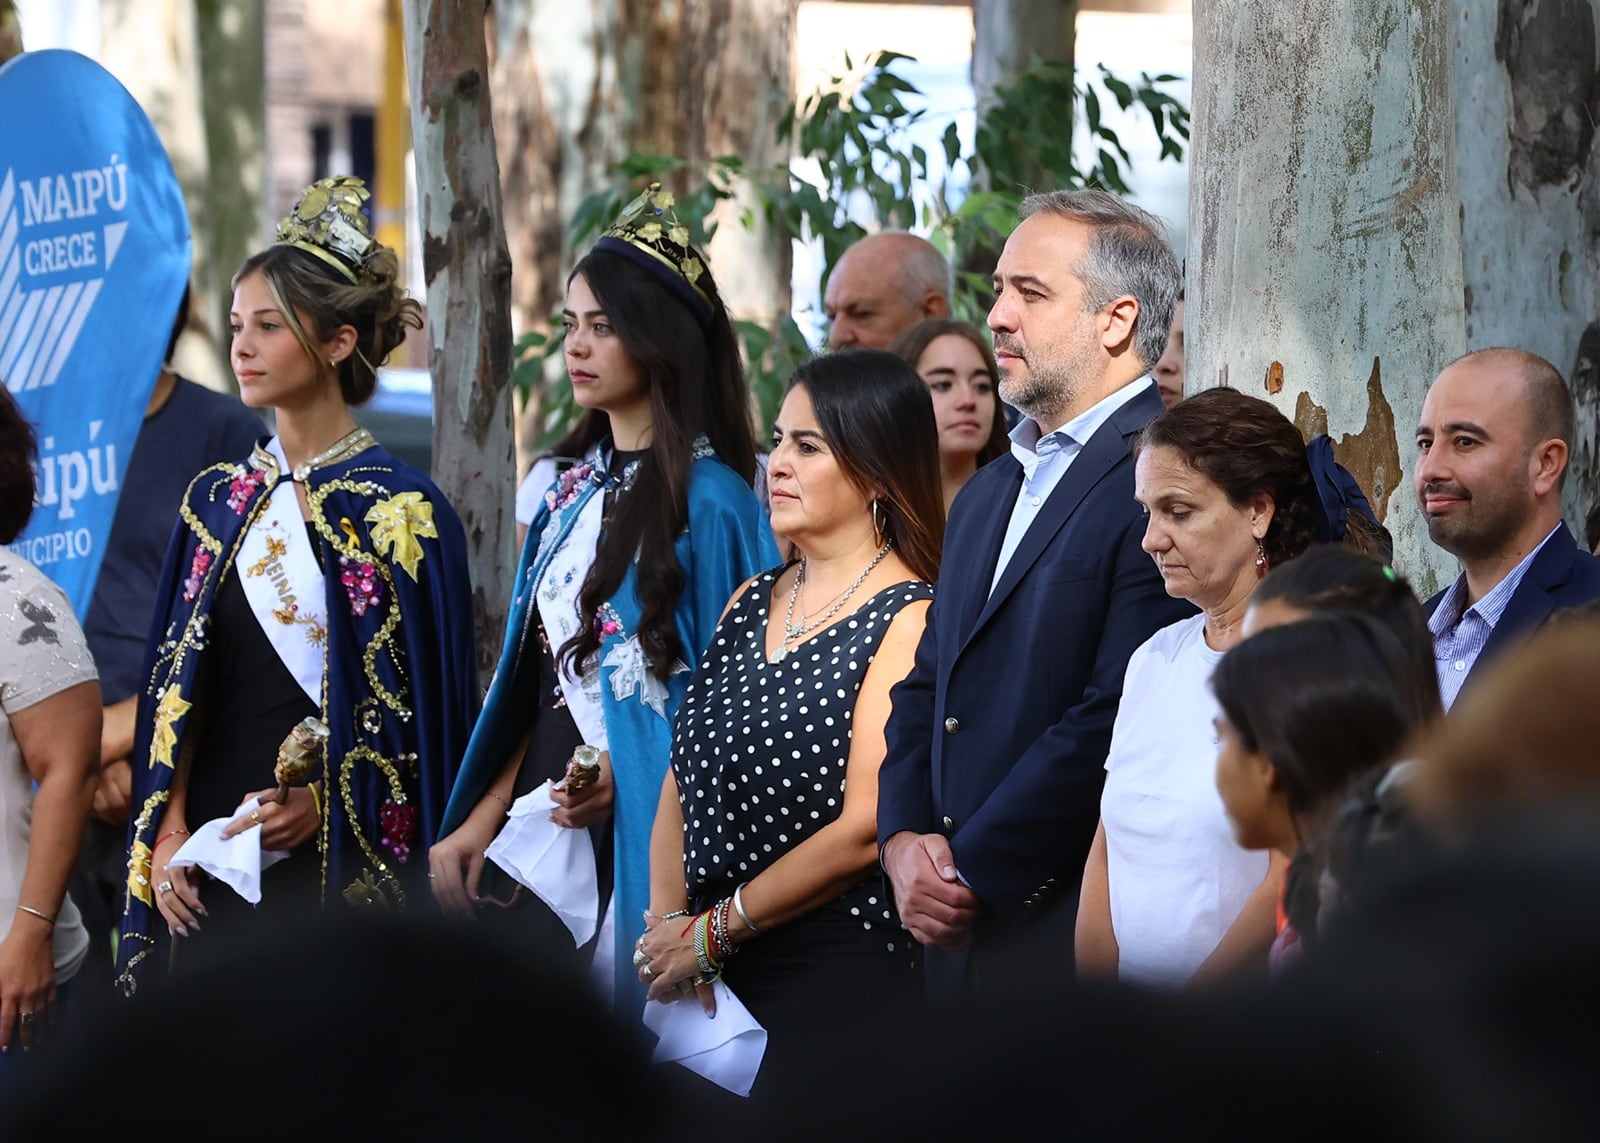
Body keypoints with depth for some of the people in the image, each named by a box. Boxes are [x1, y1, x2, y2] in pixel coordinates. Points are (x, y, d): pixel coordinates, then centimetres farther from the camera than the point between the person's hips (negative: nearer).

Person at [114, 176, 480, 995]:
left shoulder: (401, 511, -5)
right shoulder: (218, 501, 11)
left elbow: (430, 712, -5)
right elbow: (175, 688, 10)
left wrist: (324, 801, -16)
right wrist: (169, 833, -1)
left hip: (341, 865, -5)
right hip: (210, 866, 5)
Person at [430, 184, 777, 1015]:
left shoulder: (708, 501, -11)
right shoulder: (571, 491, 12)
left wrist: (625, 780, -23)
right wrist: (483, 815, 7)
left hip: (636, 841, -7)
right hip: (533, 823, 7)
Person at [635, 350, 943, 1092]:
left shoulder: (911, 620, -10)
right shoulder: (750, 603, 13)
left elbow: (865, 828, -16)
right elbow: (682, 778, 11)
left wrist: (712, 931, -9)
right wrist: (667, 924, -5)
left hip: (838, 968, -6)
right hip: (715, 975, 6)